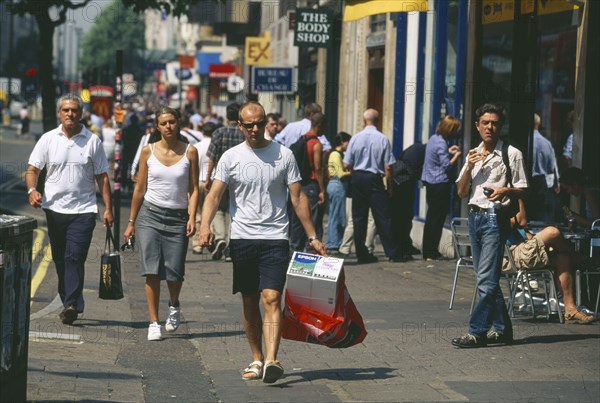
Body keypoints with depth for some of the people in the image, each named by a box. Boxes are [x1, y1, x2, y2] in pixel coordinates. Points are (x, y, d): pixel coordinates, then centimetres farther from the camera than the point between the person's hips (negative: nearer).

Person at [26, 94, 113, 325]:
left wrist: (108, 208, 2)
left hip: (83, 209, -3)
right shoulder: (48, 139, 5)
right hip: (55, 208, 3)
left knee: (75, 257, -14)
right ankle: (70, 304, 19)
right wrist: (32, 190, -17)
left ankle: (72, 305, -18)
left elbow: (102, 176, 7)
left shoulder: (92, 141, 3)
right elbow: (32, 169, 4)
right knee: (60, 259, 9)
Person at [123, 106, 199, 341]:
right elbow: (140, 188, 10)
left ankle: (174, 305, 28)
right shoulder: (148, 151, 4)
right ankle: (153, 322, -1)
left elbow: (193, 189, 3)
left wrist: (192, 218, -10)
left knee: (174, 272, -5)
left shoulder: (189, 152, 2)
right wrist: (131, 222, 10)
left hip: (177, 217, 0)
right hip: (150, 214, 0)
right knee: (152, 271, -9)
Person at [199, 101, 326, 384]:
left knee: (271, 298, -15)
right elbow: (214, 194, -2)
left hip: (275, 238, -2)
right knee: (249, 302, 9)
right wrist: (205, 225, -21)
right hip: (242, 238, 2)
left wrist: (312, 237, 4)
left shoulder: (283, 155, 4)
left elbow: (298, 198, 6)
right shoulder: (231, 157, 5)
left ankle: (271, 360, -25)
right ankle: (257, 359, 21)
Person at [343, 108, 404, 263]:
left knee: (359, 217, 9)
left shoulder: (356, 138, -3)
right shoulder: (383, 139, -8)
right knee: (383, 217, 1)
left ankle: (362, 254, 11)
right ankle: (392, 253, -3)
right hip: (375, 179, -2)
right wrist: (389, 187, 3)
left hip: (357, 178, 2)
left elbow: (346, 165, -1)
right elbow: (388, 167, -7)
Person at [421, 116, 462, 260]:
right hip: (440, 184, -9)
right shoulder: (441, 143, -18)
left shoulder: (434, 138, 10)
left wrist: (448, 151, 16)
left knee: (431, 216, 15)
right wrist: (456, 155, -5)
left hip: (430, 182, 9)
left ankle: (427, 250, 19)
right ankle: (431, 252, -1)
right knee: (438, 218, -3)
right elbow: (447, 165, -20)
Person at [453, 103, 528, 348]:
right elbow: (461, 192, 12)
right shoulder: (473, 155, 16)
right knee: (486, 279, 10)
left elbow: (522, 190, 0)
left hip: (495, 218, -7)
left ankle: (477, 332, -14)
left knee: (486, 279, -12)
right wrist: (469, 167, -3)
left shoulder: (511, 154, 0)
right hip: (474, 216, 7)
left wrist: (506, 190, -21)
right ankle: (501, 328, 18)